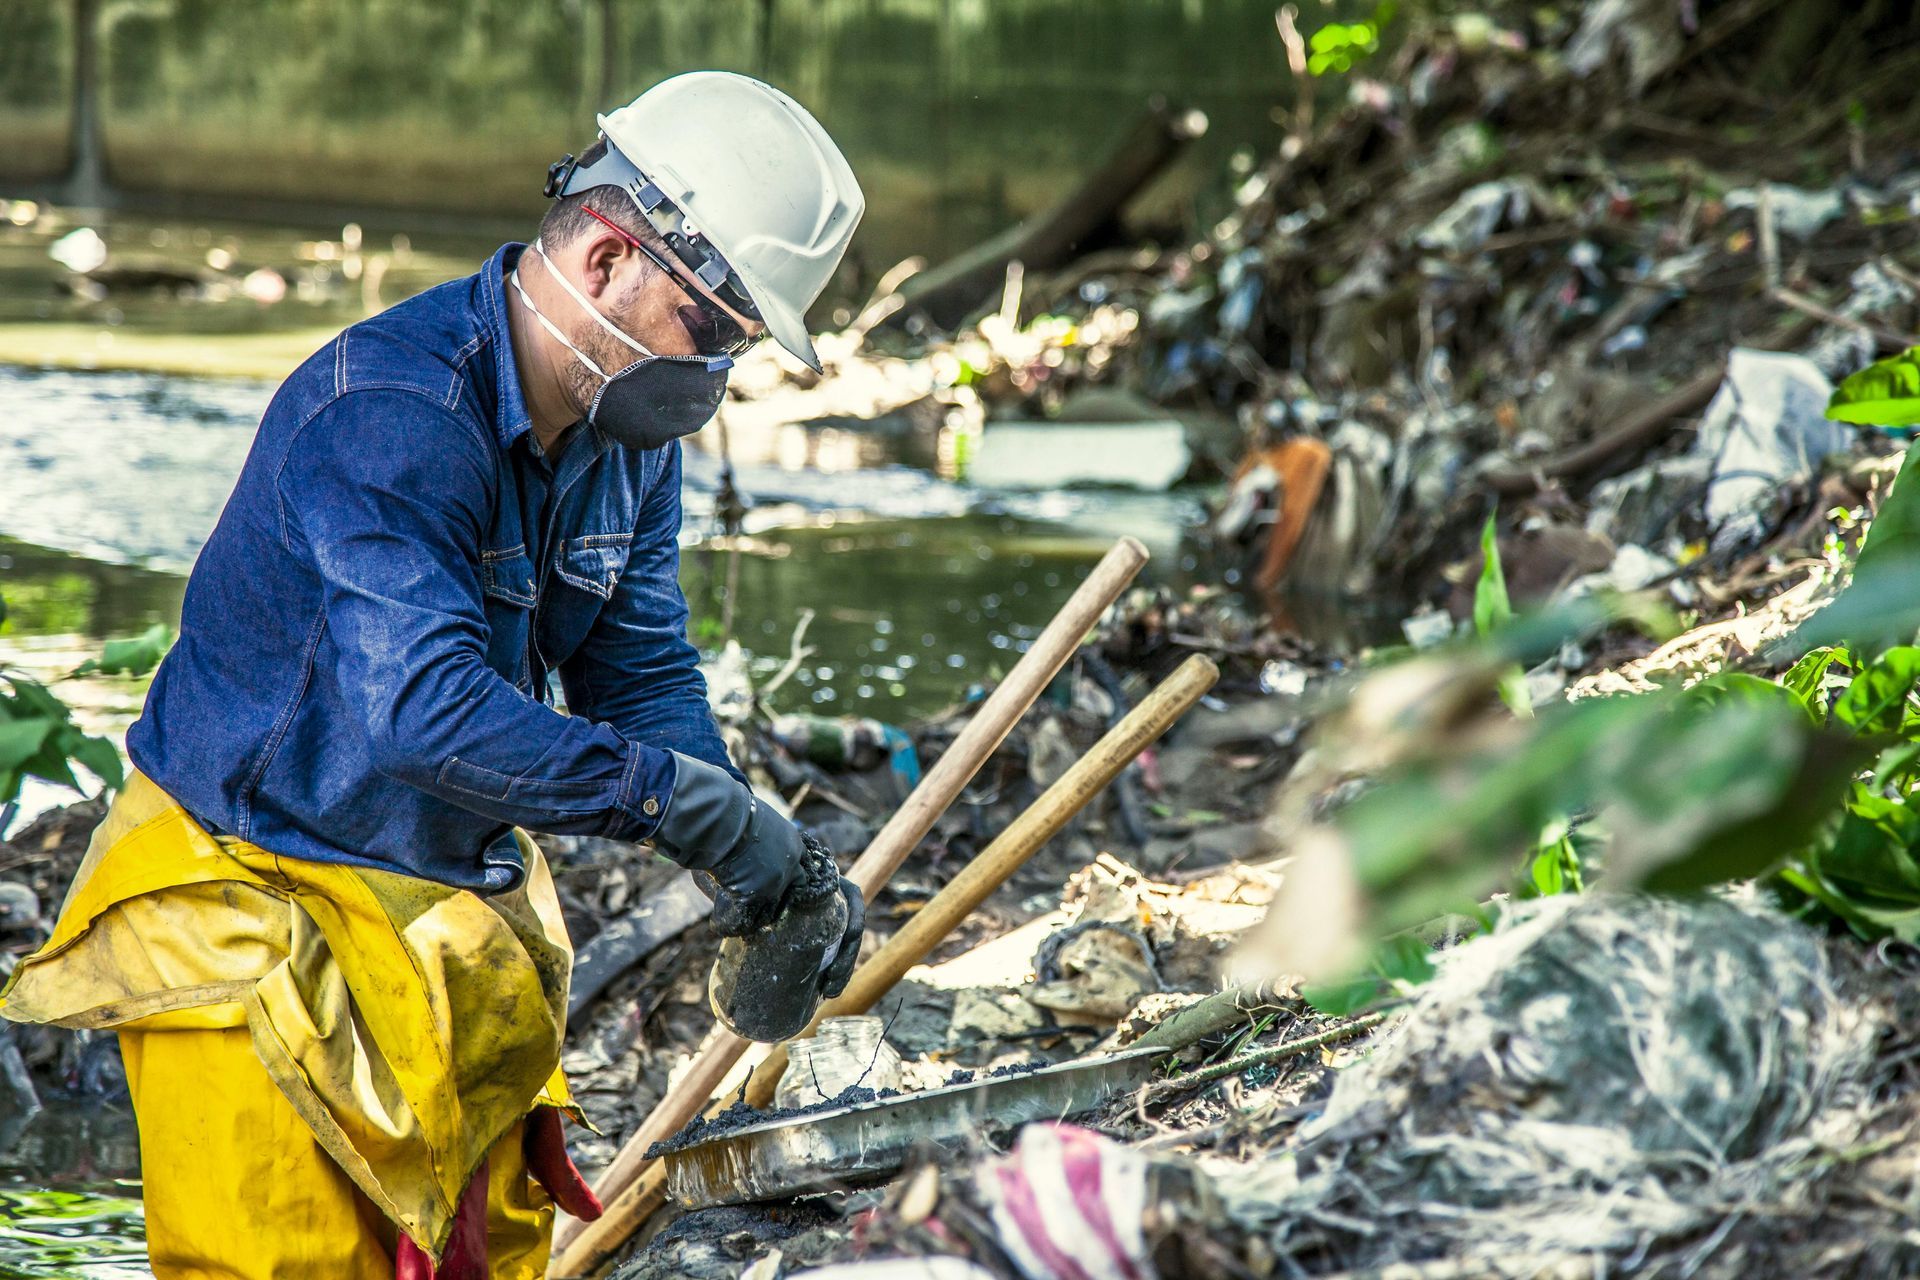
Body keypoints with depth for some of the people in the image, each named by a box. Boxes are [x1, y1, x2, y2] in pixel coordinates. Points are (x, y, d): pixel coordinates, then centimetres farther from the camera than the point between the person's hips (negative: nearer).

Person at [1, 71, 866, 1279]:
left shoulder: (631, 433, 2)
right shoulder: (387, 409, -27)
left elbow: (644, 678, 3)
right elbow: (421, 706, -38)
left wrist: (765, 871, -14)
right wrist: (677, 794, -35)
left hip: (456, 906, 8)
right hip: (255, 896, -8)